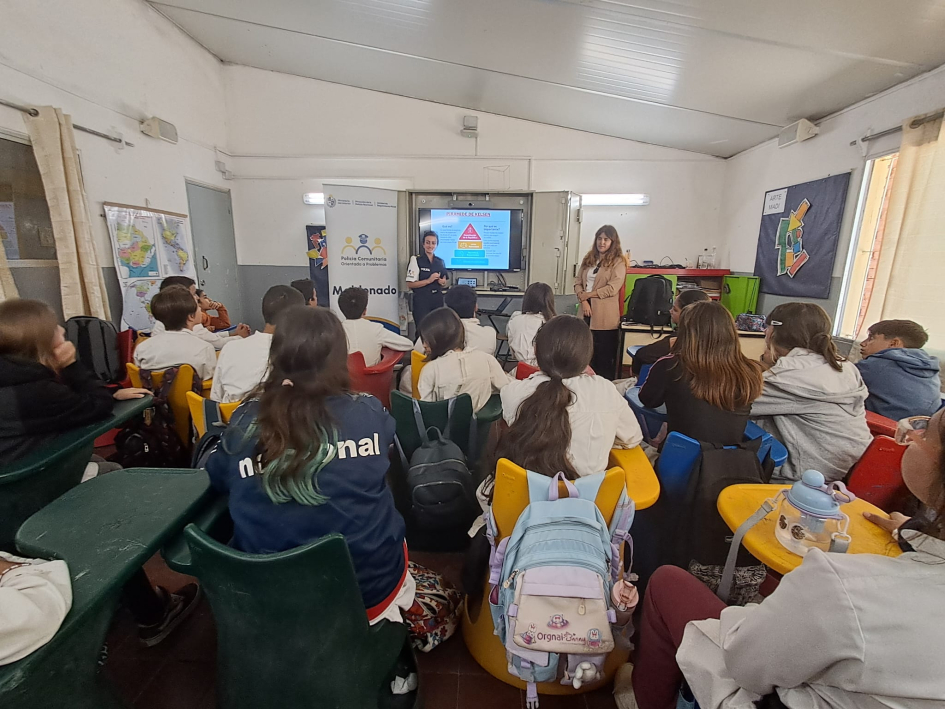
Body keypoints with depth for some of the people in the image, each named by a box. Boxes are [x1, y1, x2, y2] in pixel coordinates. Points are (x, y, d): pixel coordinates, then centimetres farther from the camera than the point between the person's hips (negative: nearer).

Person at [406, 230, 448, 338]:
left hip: (438, 300, 5)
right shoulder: (416, 260, -6)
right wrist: (429, 280, -17)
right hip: (422, 301, -5)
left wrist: (442, 282, -4)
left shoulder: (440, 262, 10)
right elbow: (410, 284, -10)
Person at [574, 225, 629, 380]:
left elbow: (612, 288, -14)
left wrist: (588, 294, -11)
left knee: (605, 355, 3)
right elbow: (578, 281, 7)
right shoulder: (588, 258, 13)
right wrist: (583, 300, -10)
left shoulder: (618, 262, -4)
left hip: (605, 314, -5)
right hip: (587, 310, 6)